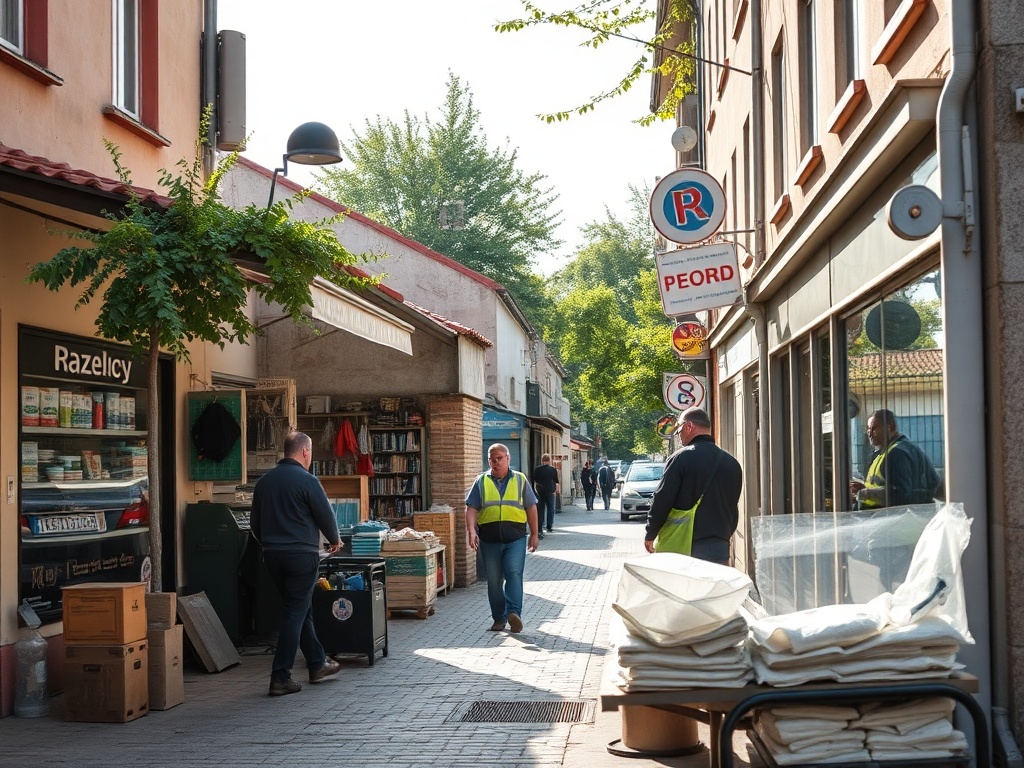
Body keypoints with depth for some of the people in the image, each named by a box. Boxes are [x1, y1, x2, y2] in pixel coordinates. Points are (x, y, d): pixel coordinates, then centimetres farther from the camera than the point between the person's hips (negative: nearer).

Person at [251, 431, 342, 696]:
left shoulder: (264, 481, 8)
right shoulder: (306, 481, -12)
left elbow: (255, 522, 14)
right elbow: (326, 515, -8)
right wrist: (335, 540, 11)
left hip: (272, 555, 7)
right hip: (301, 554, -7)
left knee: (301, 609, 18)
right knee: (295, 613, -2)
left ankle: (317, 664, 29)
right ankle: (280, 677, -5)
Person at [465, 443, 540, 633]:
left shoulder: (520, 480, 9)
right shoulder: (481, 482, 9)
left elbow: (531, 508, 11)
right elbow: (471, 508, 0)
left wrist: (534, 534, 7)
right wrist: (471, 531, -15)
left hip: (516, 538, -1)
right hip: (489, 538, 1)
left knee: (514, 573, -17)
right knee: (494, 580, 5)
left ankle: (514, 612, -24)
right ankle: (499, 619, 13)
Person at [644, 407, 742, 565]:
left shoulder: (680, 458, -9)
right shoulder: (732, 463, 8)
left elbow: (661, 502, -9)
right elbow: (733, 509, 15)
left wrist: (650, 536, 3)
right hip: (720, 548, 5)